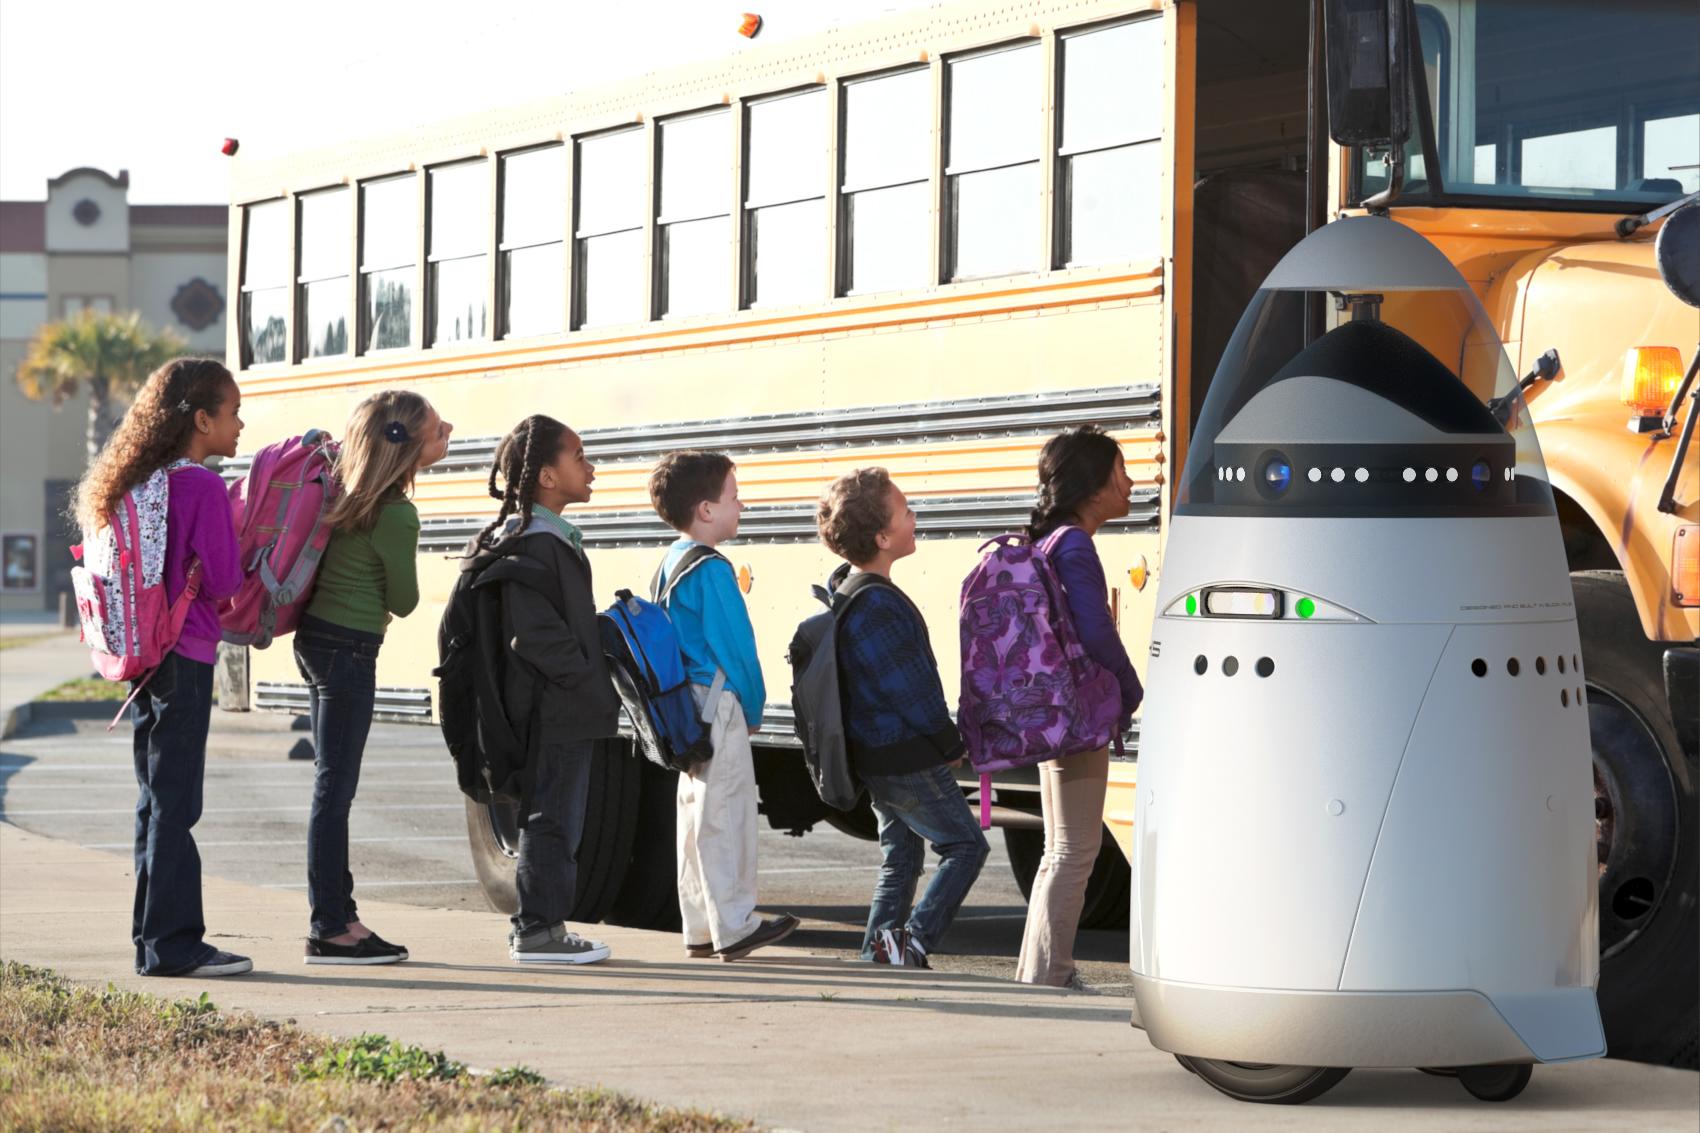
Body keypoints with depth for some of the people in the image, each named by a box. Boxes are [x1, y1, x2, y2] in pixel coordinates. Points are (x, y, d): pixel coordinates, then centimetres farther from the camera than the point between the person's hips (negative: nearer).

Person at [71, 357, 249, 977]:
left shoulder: (139, 483, 10)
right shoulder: (202, 486, -15)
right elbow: (223, 579, -14)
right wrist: (244, 558, 4)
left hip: (145, 656, 9)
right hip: (185, 657, -9)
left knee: (157, 801, 13)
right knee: (175, 803, -6)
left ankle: (156, 940, 18)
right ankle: (173, 943, -3)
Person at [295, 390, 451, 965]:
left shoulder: (343, 488, 5)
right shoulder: (396, 516, -17)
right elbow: (404, 603, -6)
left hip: (317, 637, 9)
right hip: (349, 648, -9)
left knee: (332, 783, 12)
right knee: (335, 787, -5)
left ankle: (336, 915, 16)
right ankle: (329, 928, -2)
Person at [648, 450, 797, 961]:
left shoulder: (670, 564, 13)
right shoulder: (710, 570, -16)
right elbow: (734, 645, -16)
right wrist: (753, 708, -3)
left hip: (685, 704, 10)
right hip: (718, 704, -10)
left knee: (697, 813, 12)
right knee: (726, 812, -5)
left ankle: (701, 928, 17)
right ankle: (733, 928, -2)